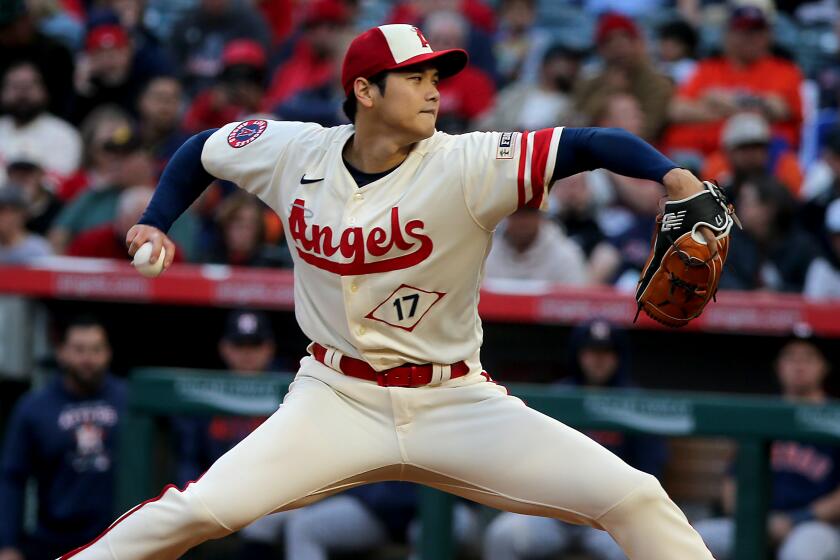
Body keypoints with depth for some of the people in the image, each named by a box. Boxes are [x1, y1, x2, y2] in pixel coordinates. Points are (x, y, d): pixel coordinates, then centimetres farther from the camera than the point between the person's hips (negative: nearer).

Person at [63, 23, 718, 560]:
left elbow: (586, 144, -24)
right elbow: (202, 148, 15)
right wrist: (155, 223, 3)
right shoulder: (294, 152, -5)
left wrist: (671, 174, -41)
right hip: (337, 400, 1)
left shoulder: (466, 166, -14)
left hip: (457, 405, 0)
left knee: (632, 499, -13)